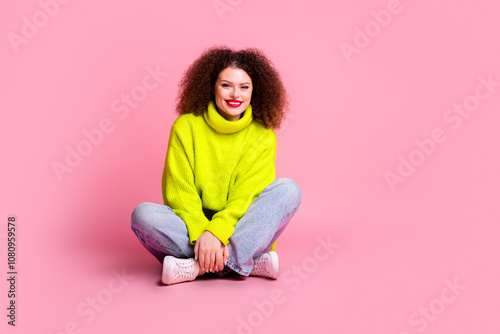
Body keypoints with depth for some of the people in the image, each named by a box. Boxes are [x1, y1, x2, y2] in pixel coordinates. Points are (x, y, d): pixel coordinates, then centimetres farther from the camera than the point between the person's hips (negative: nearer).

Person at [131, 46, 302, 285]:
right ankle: (251, 263, -28)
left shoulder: (263, 135, 0)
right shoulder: (186, 126, -1)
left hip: (241, 230, 1)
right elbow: (179, 191, -8)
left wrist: (217, 232, -27)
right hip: (193, 227, 0)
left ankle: (197, 266, -30)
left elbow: (248, 194, -10)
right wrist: (201, 234, -24)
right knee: (144, 214, -27)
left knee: (288, 189, -23)